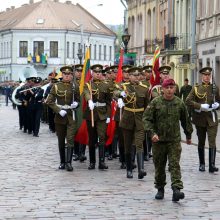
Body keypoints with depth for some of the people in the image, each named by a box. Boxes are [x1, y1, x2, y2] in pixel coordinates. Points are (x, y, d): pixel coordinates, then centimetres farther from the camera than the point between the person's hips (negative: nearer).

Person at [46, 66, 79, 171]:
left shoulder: (74, 87, 4)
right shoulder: (56, 86, 1)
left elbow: (79, 100, 14)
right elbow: (49, 101, -2)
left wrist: (76, 104, -9)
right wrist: (59, 110, -13)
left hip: (71, 116, 0)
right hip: (60, 116, 0)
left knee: (70, 139, -10)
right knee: (61, 141, 8)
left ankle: (69, 162, -9)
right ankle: (62, 162, 18)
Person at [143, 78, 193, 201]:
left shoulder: (180, 103, 3)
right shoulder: (155, 103, -2)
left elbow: (186, 121, 15)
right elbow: (147, 119, -5)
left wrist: (188, 135, 22)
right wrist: (152, 133, -17)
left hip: (174, 140, 0)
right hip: (158, 140, 0)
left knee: (175, 165, -10)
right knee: (159, 166, 9)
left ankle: (176, 189, -17)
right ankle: (160, 189, 24)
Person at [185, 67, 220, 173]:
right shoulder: (196, 88, 1)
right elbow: (188, 101, -7)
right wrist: (201, 106, -17)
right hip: (200, 119, 0)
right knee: (201, 142, 10)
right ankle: (202, 164, 23)